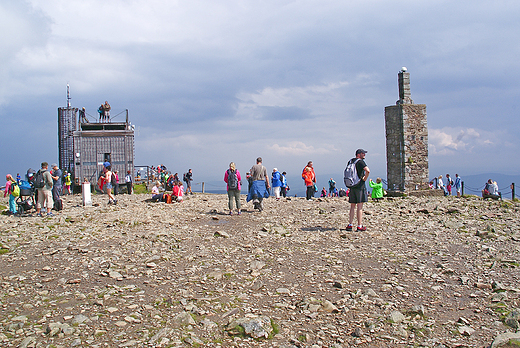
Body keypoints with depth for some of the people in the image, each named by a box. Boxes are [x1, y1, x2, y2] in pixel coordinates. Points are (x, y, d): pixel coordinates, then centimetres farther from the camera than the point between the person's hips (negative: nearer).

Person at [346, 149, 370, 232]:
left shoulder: (351, 161, 14)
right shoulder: (360, 161, -10)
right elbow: (368, 171, -25)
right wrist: (365, 178, -9)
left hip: (352, 186, 7)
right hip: (360, 186, -7)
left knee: (352, 206, 11)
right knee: (359, 207, -4)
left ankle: (350, 225, 9)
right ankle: (359, 226, -2)